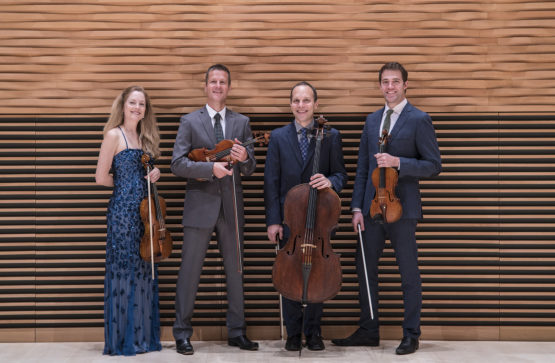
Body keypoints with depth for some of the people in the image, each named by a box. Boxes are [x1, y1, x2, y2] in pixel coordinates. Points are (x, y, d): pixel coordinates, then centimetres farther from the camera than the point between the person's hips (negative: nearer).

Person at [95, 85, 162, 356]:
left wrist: (154, 173, 3)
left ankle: (143, 336, 16)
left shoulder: (145, 137, 15)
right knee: (125, 268, -3)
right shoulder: (114, 135, -6)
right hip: (123, 209, -7)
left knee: (144, 270, 8)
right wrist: (126, 184, 4)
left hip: (144, 209, 7)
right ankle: (123, 339, 5)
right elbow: (102, 177, -8)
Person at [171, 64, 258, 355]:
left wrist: (244, 158, -16)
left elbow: (249, 170, 7)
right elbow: (177, 164, -8)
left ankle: (236, 332, 20)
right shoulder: (190, 121, 2)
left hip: (231, 207, 3)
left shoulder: (241, 122, 10)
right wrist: (211, 168, -20)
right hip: (200, 205, -3)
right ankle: (182, 333, 10)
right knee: (189, 271, 0)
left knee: (235, 270, 9)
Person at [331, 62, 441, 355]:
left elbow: (434, 166, -6)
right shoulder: (372, 121, 14)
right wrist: (357, 207, 6)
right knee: (365, 269, 10)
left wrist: (398, 162, -19)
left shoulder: (419, 120, -3)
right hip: (372, 208, 6)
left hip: (402, 208, -6)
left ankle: (411, 335, 14)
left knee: (409, 273, 3)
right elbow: (363, 168, 14)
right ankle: (368, 331, 23)